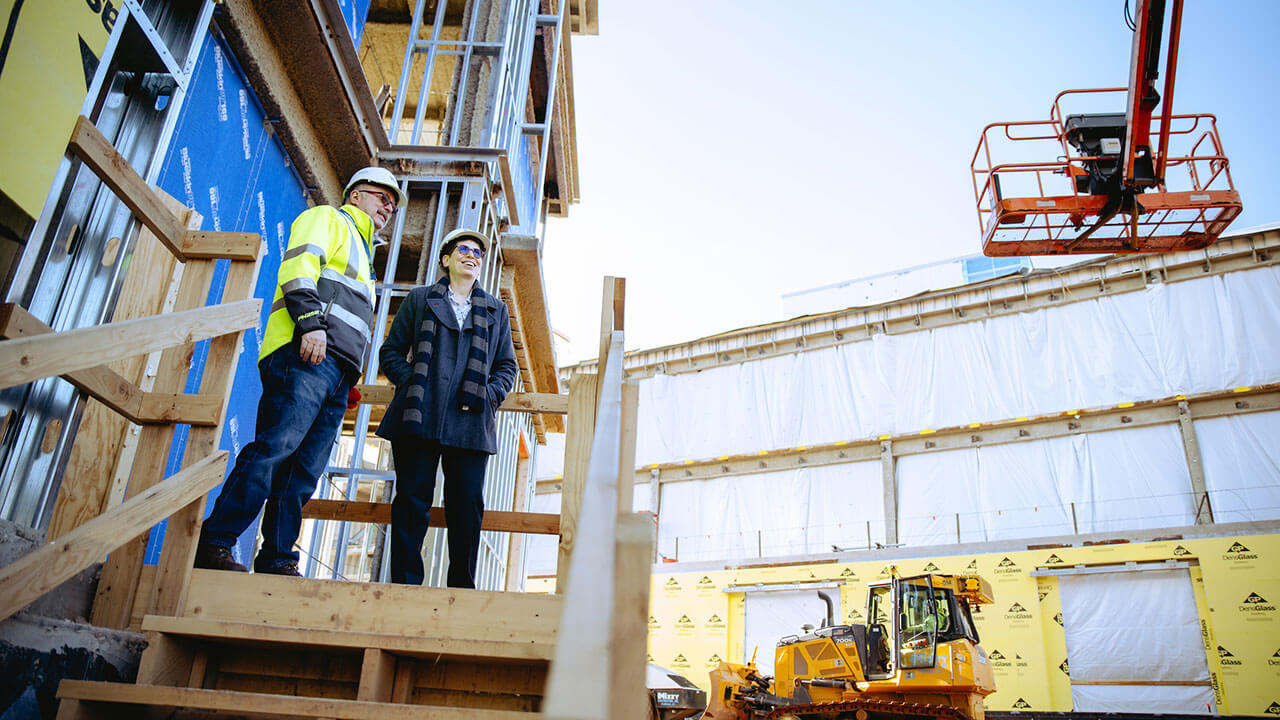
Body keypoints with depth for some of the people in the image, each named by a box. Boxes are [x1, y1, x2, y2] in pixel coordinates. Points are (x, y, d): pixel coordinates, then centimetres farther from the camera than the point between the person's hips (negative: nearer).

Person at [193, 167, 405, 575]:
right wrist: (311, 320, -21)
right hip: (307, 354, -9)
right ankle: (213, 544, -20)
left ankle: (275, 561, -2)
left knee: (304, 472, 0)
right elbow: (300, 262, -7)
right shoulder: (328, 218, 14)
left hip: (335, 371, 9)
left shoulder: (360, 255, 38)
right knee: (276, 446, -20)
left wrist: (350, 382, 21)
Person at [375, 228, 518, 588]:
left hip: (471, 422, 1)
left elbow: (507, 365, 18)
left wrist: (489, 395, 0)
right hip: (419, 417, -1)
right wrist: (411, 383, -4)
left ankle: (461, 589, 5)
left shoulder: (496, 310, 21)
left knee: (468, 505, -3)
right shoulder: (419, 299, 17)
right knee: (412, 499, -3)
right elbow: (391, 351, 13)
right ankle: (405, 582, 4)